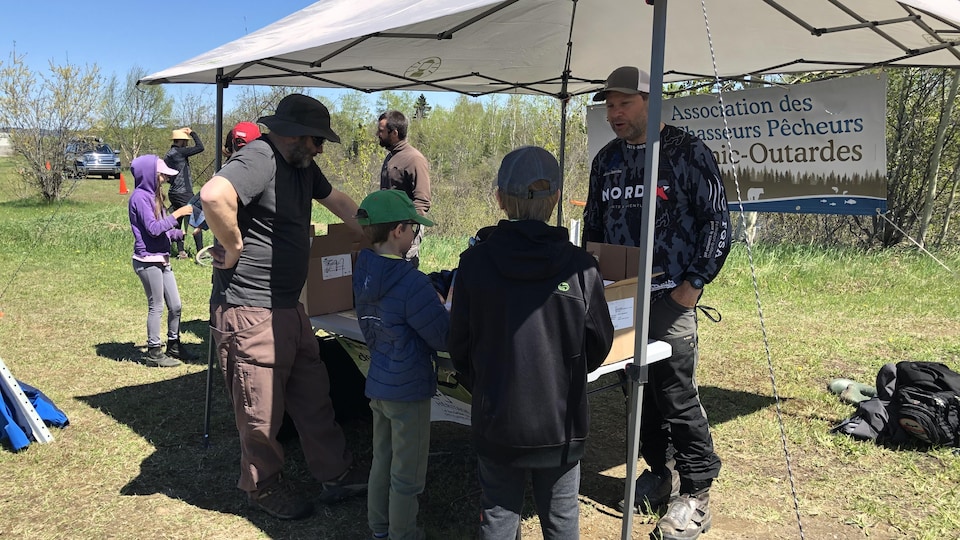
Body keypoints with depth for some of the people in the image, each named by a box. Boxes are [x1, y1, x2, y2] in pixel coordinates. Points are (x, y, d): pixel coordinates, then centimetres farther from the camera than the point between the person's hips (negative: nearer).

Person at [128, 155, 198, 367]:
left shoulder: (152, 195, 15)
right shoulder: (140, 197, -13)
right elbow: (153, 229, -21)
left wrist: (182, 233, 6)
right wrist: (177, 214, -19)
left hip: (162, 260, 9)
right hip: (148, 261, -9)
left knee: (175, 305, 13)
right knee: (156, 307, 0)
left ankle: (174, 347, 27)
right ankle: (154, 353, 12)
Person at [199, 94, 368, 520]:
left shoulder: (301, 166, 11)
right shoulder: (258, 160, -20)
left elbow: (337, 201, 27)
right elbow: (213, 196, -38)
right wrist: (234, 249, -24)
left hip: (289, 308, 10)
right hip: (250, 313, -10)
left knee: (314, 397, 17)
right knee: (262, 413, 7)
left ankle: (338, 475, 31)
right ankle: (263, 488, 28)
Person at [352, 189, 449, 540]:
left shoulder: (363, 273, -1)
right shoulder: (412, 284, -26)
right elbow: (445, 338, -20)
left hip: (378, 383, 8)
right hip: (409, 391, -8)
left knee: (383, 458, 24)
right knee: (407, 473, 10)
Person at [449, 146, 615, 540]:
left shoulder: (475, 262, -12)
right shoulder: (579, 265, -12)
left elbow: (459, 347, -3)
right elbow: (599, 344, 0)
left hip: (496, 419, 0)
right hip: (561, 418, 0)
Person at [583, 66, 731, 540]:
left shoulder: (687, 153, -5)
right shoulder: (606, 159, 12)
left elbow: (716, 221, -6)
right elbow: (592, 225, 20)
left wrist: (694, 282, -11)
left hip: (670, 296, -6)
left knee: (676, 394, -4)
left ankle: (695, 494, 11)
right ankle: (661, 472, 29)